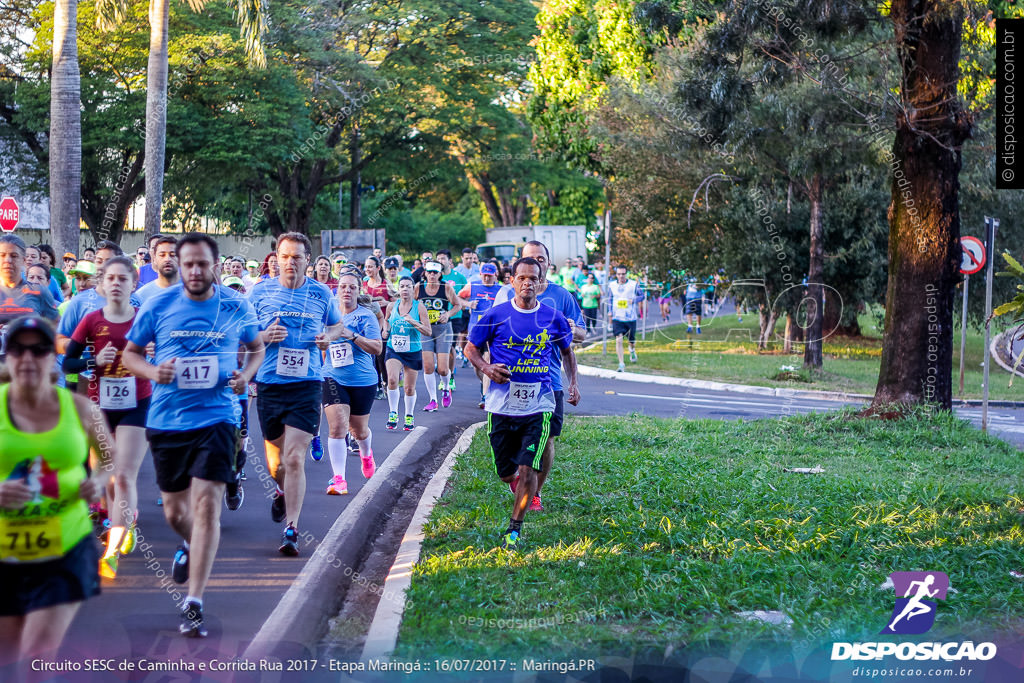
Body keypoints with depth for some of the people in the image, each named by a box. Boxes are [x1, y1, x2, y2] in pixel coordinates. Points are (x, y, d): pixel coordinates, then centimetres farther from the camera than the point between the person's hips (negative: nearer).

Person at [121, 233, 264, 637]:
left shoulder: (236, 308, -1)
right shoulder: (157, 306, -2)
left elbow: (257, 348, 15)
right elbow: (130, 353, 7)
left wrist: (246, 374, -6)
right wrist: (152, 371, -14)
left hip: (217, 418, -2)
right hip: (166, 420, 2)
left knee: (207, 504, -14)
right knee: (174, 510, 14)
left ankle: (194, 604, -12)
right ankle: (189, 546, 52)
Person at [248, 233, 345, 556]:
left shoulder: (322, 294, 3)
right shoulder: (260, 291, 2)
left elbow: (337, 325, 21)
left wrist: (329, 336, -2)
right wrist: (263, 336, -12)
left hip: (306, 385, -2)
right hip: (269, 384, 2)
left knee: (294, 459, -12)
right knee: (275, 461, 13)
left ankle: (291, 528, -7)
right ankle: (283, 492, 48)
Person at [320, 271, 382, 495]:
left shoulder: (366, 317, -6)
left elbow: (377, 348, -15)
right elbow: (322, 343, 20)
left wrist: (352, 335, -26)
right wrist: (321, 343, -4)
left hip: (363, 381, -1)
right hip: (333, 379, 1)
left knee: (359, 430, 14)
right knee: (337, 427, -15)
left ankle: (366, 454, 50)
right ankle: (339, 480, -14)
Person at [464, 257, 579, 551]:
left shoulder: (553, 318, 3)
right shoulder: (497, 315, -1)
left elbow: (567, 351, 20)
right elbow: (471, 348, 8)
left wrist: (573, 383, 7)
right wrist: (485, 367, -11)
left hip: (538, 406, 0)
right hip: (502, 406, 0)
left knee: (528, 469, -11)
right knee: (506, 473, 6)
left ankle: (514, 530, 5)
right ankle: (517, 482, 44)